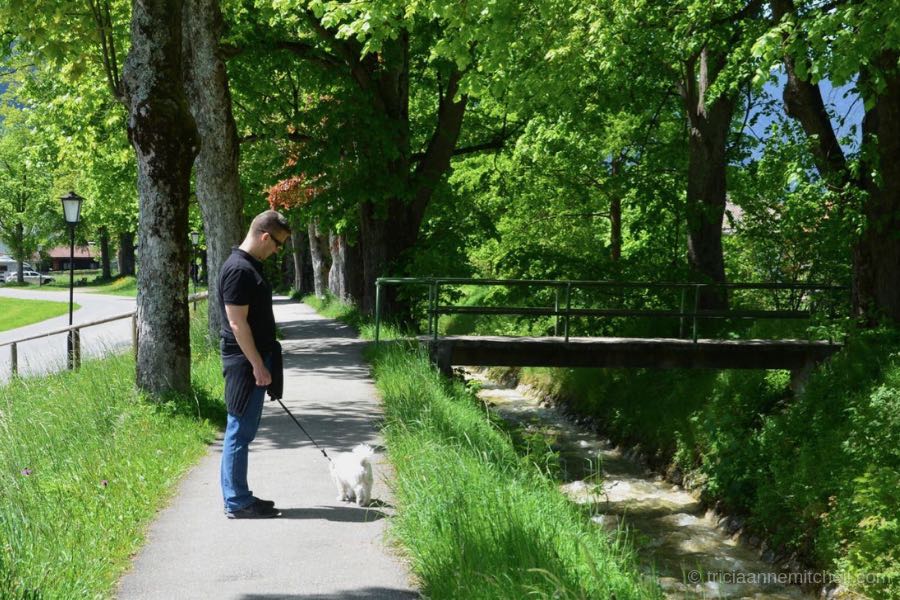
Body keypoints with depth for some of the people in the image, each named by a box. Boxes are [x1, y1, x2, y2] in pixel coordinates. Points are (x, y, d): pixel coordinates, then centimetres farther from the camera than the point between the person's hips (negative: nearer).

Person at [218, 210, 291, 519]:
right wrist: (258, 365, -20)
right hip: (245, 364, -10)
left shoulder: (250, 266, 14)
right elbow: (237, 323, -21)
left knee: (243, 431, 14)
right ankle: (237, 502, 2)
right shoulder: (239, 269, -18)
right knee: (240, 432, -4)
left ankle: (239, 496, 21)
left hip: (253, 361, 10)